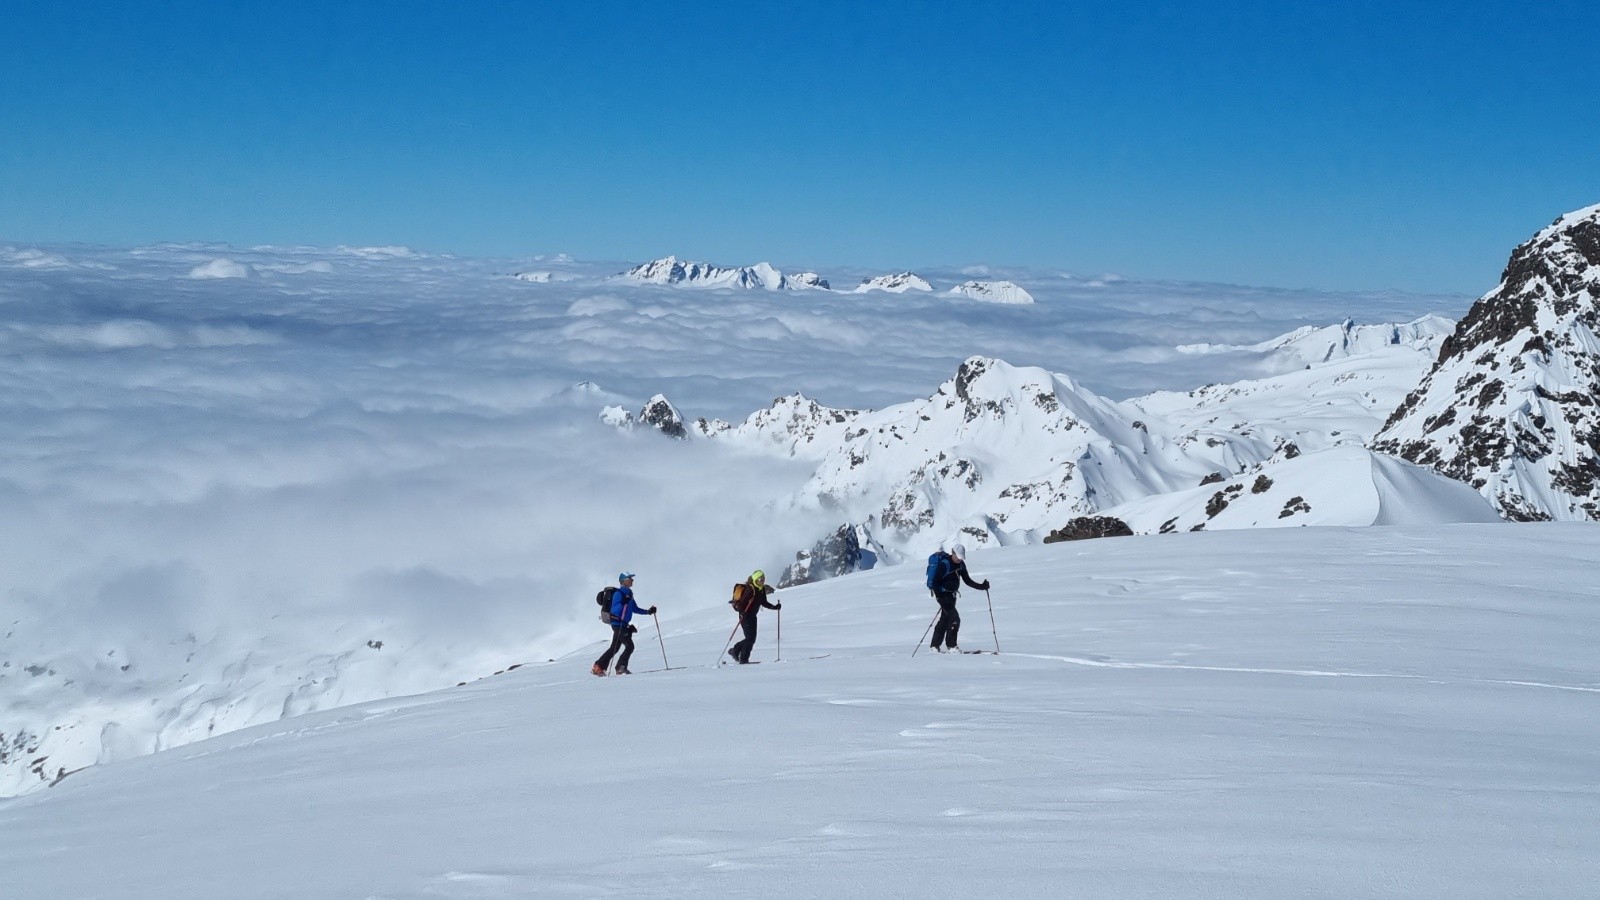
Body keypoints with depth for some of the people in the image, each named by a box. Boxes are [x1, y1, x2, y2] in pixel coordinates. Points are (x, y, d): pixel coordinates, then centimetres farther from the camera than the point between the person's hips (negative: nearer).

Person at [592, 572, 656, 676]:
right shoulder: (619, 594, -14)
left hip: (624, 625, 10)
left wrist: (648, 612, 12)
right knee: (629, 646, -12)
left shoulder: (629, 594, 14)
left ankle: (598, 666, 20)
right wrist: (623, 602, -39)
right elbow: (615, 610, -23)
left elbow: (634, 608, 21)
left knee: (614, 648, 13)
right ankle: (621, 668, -4)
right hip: (618, 624, -9)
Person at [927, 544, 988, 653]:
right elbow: (935, 582, -21)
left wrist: (981, 586, -4)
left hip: (951, 595, 9)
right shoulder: (944, 564, -20)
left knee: (945, 619, 14)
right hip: (943, 594, -9)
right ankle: (951, 646, -10)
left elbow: (967, 580, 9)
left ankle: (935, 646, 24)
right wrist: (940, 597, -31)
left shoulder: (961, 564, 3)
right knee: (954, 618, -17)